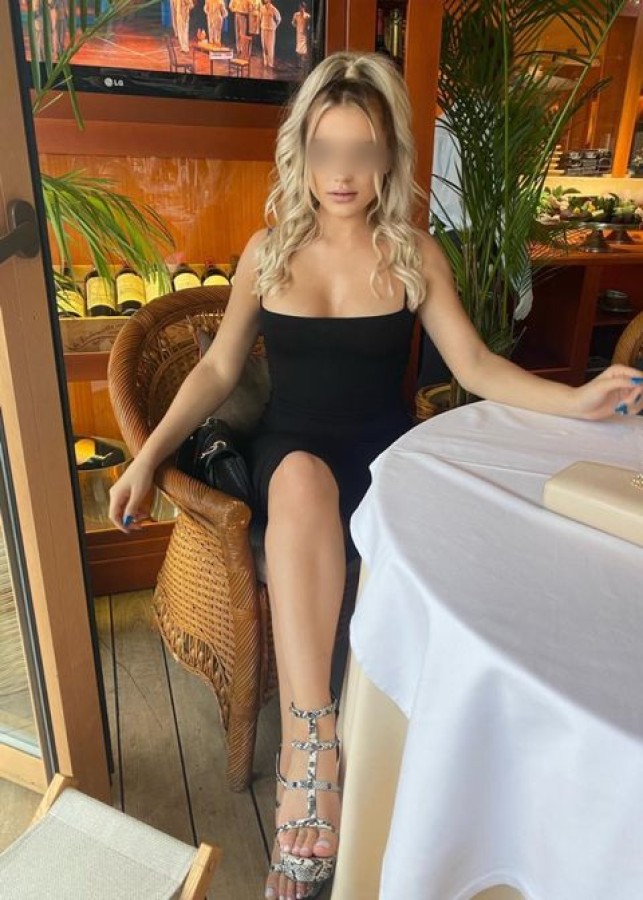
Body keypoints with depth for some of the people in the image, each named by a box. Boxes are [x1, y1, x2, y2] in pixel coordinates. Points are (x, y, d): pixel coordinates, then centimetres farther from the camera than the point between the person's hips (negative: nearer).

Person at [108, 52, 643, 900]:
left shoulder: (414, 254, 3)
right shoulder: (269, 249, 4)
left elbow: (476, 366, -2)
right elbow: (219, 369, 6)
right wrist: (150, 453, -5)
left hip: (385, 448, 1)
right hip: (292, 447, 0)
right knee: (302, 479, -36)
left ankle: (301, 748, -13)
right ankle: (314, 746, -35)